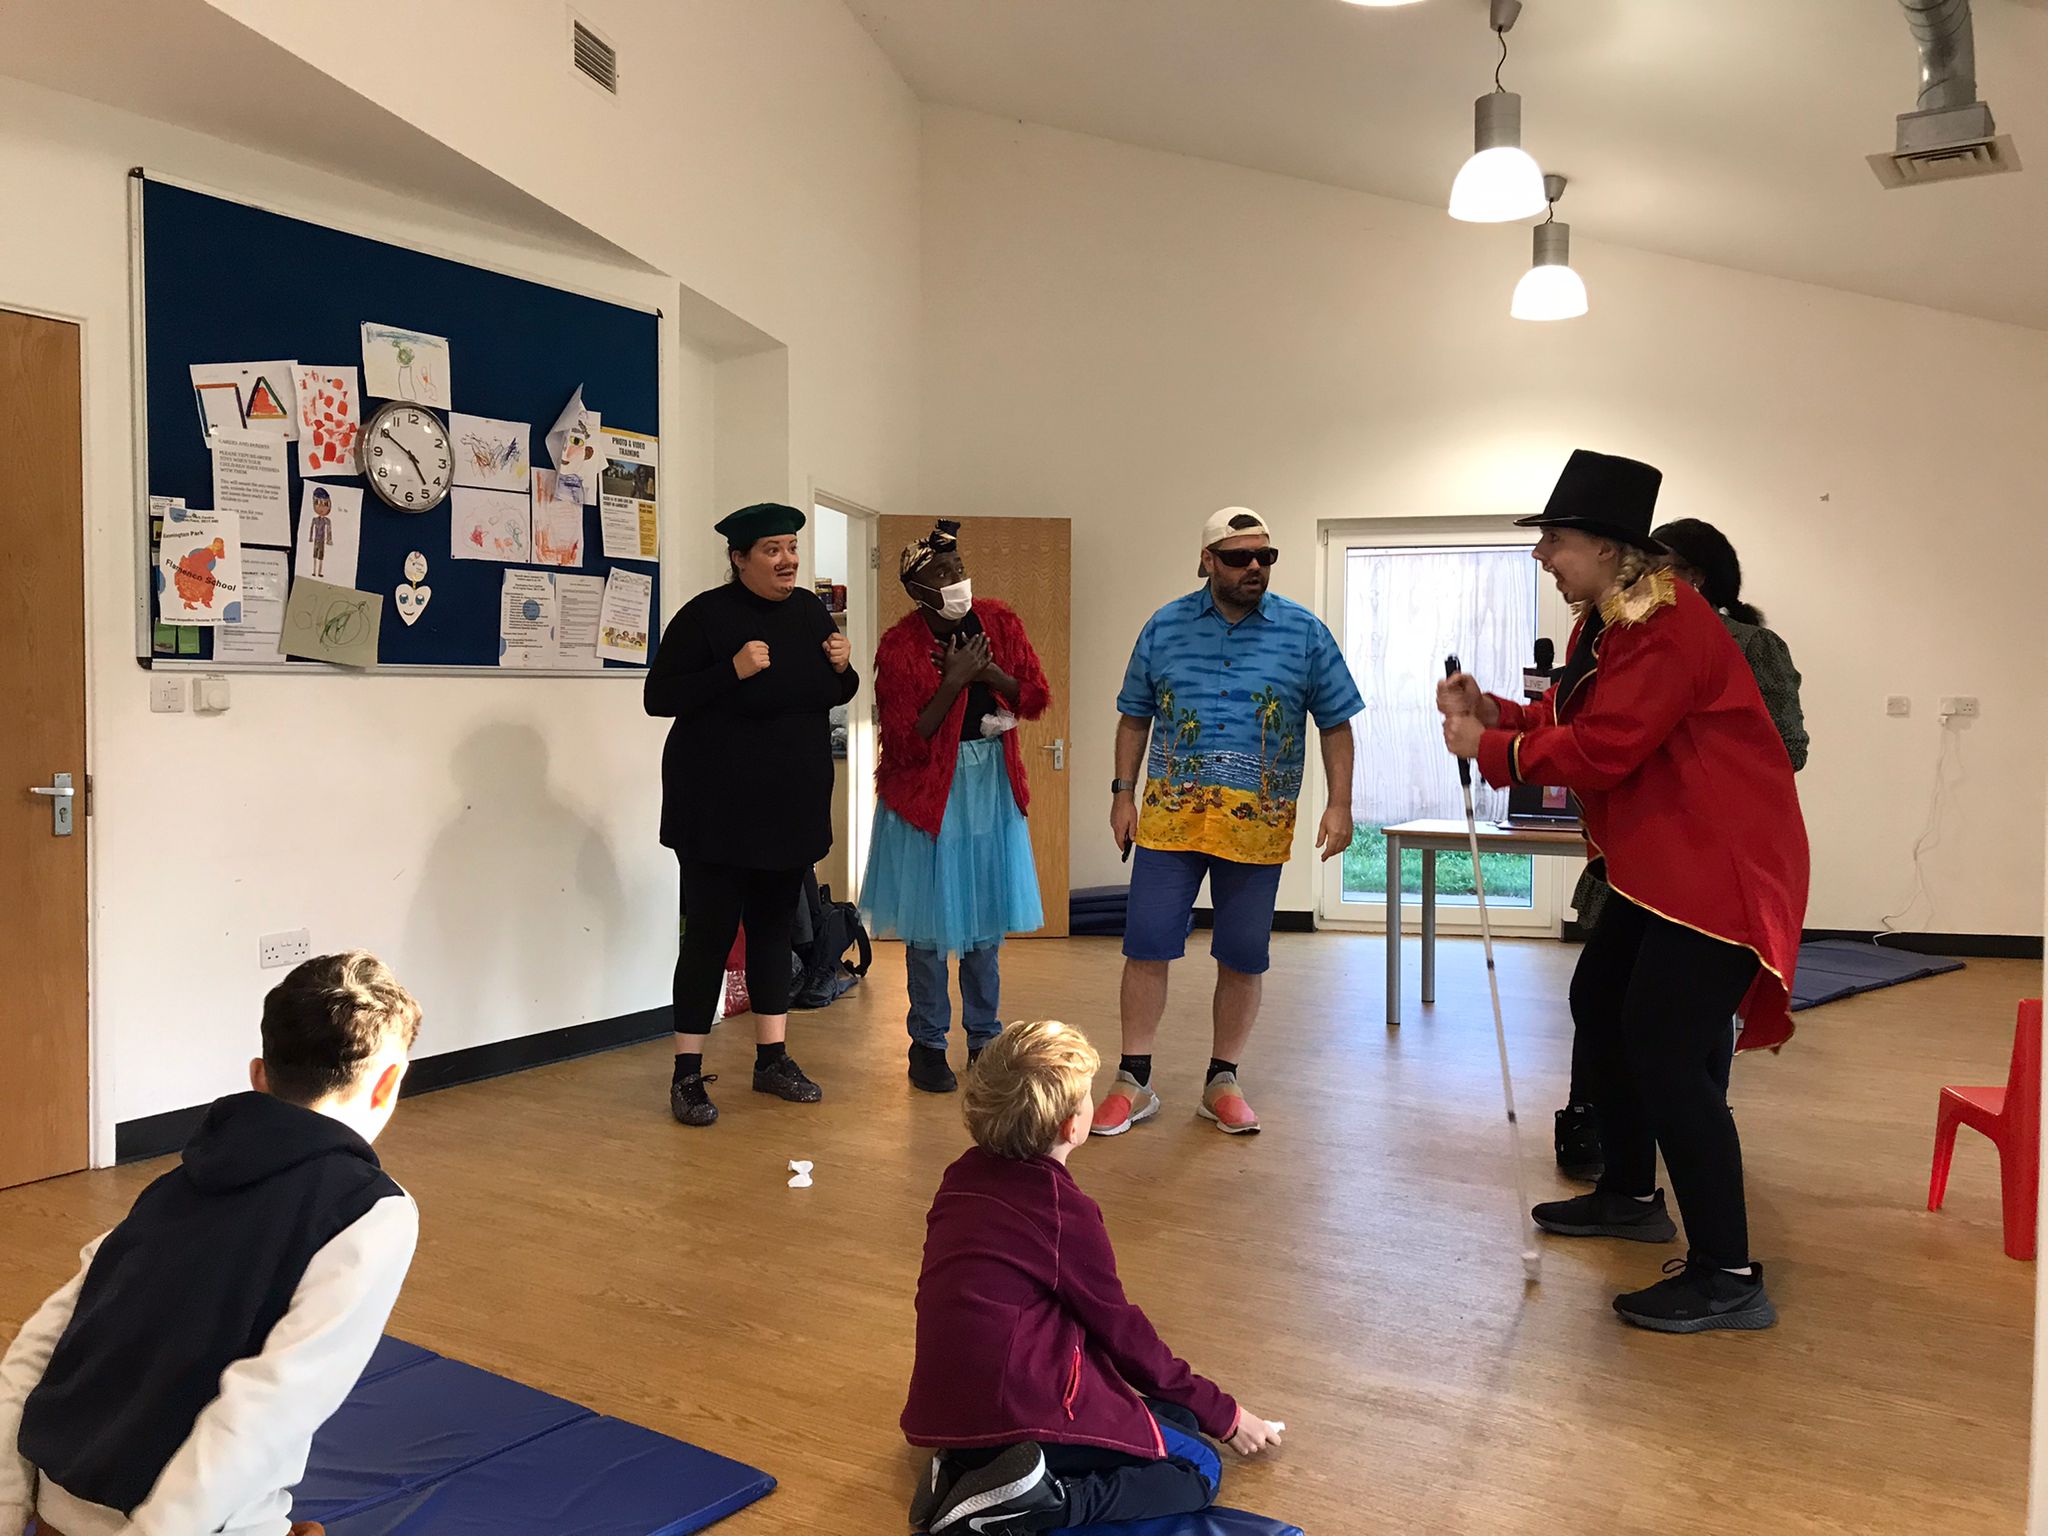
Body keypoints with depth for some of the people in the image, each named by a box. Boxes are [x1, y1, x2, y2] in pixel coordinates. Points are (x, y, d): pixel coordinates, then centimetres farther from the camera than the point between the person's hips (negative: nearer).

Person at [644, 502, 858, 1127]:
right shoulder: (705, 616, -11)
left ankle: (772, 1058, 23)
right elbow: (658, 696, -14)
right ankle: (687, 1075, 5)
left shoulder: (811, 612, 8)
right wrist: (732, 671, -25)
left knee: (774, 925, 13)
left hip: (791, 808, 6)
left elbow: (834, 695, 19)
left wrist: (842, 668, -4)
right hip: (718, 811, -6)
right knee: (711, 930, -4)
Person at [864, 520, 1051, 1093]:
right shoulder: (900, 646, -13)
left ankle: (984, 1038, 26)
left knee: (986, 917, 12)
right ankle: (928, 1045, 16)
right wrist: (954, 680, -22)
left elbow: (1035, 697, 2)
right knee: (931, 922, 2)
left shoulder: (998, 623, -1)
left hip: (992, 785, 4)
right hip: (928, 788, -4)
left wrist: (990, 670, -15)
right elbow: (905, 740, -17)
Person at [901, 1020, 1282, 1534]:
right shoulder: (1065, 1212, -13)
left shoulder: (963, 1177, 8)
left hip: (941, 1410, 8)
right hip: (1022, 1411, -8)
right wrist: (1224, 1416, 10)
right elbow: (1122, 1332, -3)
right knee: (1194, 1473, 2)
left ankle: (965, 1473, 8)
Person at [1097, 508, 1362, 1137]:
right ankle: (1134, 1083, 11)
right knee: (1146, 945, -1)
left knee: (1243, 958, 7)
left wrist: (1339, 804, -2)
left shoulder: (1305, 633, 2)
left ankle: (1222, 1083, 22)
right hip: (1169, 816, 0)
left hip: (1258, 825, 0)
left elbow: (1336, 725, 5)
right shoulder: (1164, 627, 5)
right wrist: (1123, 793, 7)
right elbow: (1134, 717, 12)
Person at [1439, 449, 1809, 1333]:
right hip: (1657, 862, 11)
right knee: (1599, 1005, 19)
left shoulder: (1666, 628, -22)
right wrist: (1492, 712, -1)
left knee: (1666, 1051, -14)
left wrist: (1487, 748, -13)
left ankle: (1727, 1277, -5)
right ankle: (1631, 1195, 35)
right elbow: (1570, 722, 14)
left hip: (1720, 865, -11)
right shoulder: (1604, 624, 12)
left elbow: (1599, 750, -24)